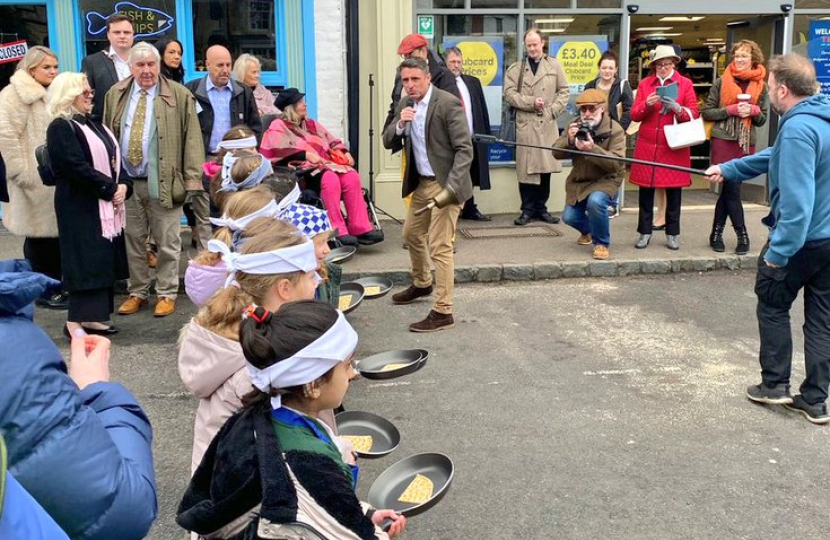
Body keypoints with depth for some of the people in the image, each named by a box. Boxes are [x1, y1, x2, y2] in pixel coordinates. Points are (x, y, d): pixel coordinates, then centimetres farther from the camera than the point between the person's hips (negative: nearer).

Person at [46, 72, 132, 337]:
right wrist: (111, 189, -16)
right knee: (86, 262, -8)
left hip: (107, 206, 8)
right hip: (80, 208, -8)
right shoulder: (60, 128, -10)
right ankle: (75, 322, -2)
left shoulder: (94, 126, 17)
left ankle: (93, 317, 15)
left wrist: (123, 185, -5)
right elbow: (76, 167, -19)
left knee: (104, 260, 8)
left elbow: (114, 159, 14)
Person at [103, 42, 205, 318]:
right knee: (133, 240, 11)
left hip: (163, 182, -3)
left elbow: (192, 138, -4)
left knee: (167, 242, 4)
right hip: (126, 181, 4)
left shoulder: (179, 96, -1)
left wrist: (192, 178, -12)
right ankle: (137, 292, 24)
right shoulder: (116, 96, 10)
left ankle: (166, 294, 16)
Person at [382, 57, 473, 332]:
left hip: (444, 184, -8)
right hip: (421, 183, 8)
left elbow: (464, 149, -19)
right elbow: (388, 143, 8)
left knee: (439, 247, -9)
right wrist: (400, 124, -14)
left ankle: (443, 312, -3)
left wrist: (450, 188, -28)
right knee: (411, 234, 23)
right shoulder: (405, 105, 7)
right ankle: (421, 284, 47)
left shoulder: (448, 103, -16)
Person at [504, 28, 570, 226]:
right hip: (525, 125, -1)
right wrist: (531, 102, -11)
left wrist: (552, 110, -6)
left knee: (546, 167, 5)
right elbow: (509, 94, -1)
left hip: (548, 125, 1)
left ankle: (541, 208, 15)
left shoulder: (555, 66, 11)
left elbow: (564, 92, 8)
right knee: (526, 168, -1)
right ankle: (527, 210, 7)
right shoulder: (515, 69, 9)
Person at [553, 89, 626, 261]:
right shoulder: (575, 126, -2)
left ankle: (601, 243, -11)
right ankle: (588, 230, 35)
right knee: (569, 217, -3)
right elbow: (556, 153, -7)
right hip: (578, 180, 5)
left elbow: (617, 163, -28)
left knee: (595, 202, -34)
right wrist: (569, 140, -29)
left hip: (605, 180, -5)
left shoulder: (615, 130, -17)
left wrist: (593, 149, -42)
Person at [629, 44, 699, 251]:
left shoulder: (685, 83, 4)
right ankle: (645, 232, 12)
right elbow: (634, 114, 4)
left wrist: (677, 108, -19)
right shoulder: (644, 84, 8)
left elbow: (693, 115, -1)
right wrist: (647, 105, -15)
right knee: (646, 189, 2)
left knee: (673, 189, 3)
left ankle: (672, 233, 13)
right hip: (647, 145, 1)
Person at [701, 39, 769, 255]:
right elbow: (707, 112, 1)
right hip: (724, 141, -3)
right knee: (731, 188, -7)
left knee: (728, 188, 5)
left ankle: (716, 234, 15)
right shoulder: (722, 82, 1)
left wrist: (754, 111, -8)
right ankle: (742, 235, 3)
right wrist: (731, 109, -12)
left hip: (746, 143, 3)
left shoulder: (761, 86, 9)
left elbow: (762, 120, 14)